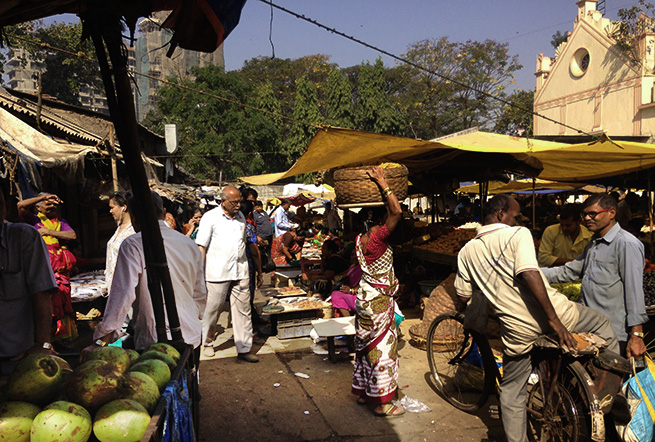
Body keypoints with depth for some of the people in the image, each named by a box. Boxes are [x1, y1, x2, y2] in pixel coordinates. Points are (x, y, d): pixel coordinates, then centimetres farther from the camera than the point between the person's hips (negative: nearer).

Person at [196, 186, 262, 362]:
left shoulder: (241, 217, 13)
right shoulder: (210, 217, -3)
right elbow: (201, 247, -4)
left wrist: (259, 270, 21)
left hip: (240, 272, 4)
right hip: (217, 273, -4)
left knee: (243, 311, 3)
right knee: (212, 310, 7)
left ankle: (244, 349, 11)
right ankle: (207, 343, 30)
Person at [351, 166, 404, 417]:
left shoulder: (360, 239, 3)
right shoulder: (378, 237, -21)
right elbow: (397, 211, -29)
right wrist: (382, 183, -22)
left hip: (365, 297, 9)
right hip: (379, 301, -9)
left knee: (367, 346, 18)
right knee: (382, 348, 1)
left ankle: (363, 392, 32)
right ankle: (381, 402, 12)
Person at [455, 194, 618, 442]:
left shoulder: (466, 252, 7)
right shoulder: (518, 234, -7)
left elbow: (465, 295, 9)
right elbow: (529, 275, -21)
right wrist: (554, 319, -20)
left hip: (518, 328, 3)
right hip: (552, 311, -3)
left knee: (512, 391, 21)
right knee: (602, 323, 27)